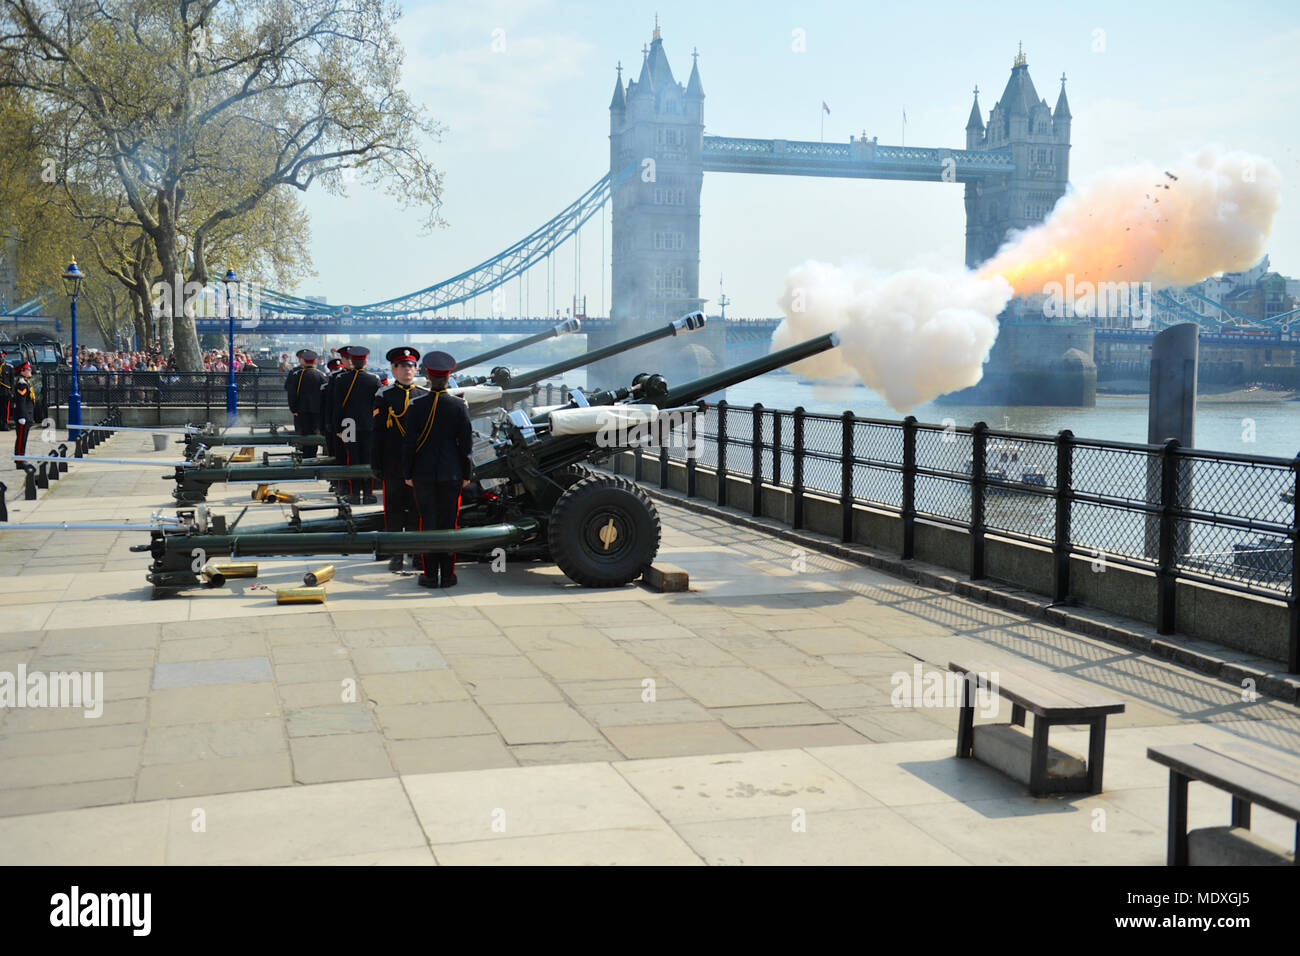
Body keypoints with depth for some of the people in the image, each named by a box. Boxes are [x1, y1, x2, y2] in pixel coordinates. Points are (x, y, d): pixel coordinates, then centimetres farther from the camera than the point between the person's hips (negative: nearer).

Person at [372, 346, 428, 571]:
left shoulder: (426, 396, 7)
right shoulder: (384, 397, 2)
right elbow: (377, 433, 1)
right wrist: (376, 465, -3)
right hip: (393, 466, -1)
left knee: (418, 510, 7)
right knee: (394, 510, 4)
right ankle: (396, 555, 12)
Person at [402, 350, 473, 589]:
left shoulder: (417, 406, -5)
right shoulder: (459, 406, -4)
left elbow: (409, 443, -2)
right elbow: (466, 442, -2)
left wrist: (408, 473, 6)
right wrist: (466, 473, 7)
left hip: (423, 473, 0)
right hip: (451, 473, 0)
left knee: (427, 522, 5)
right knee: (449, 522, 6)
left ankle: (430, 575, 7)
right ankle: (447, 575, 9)